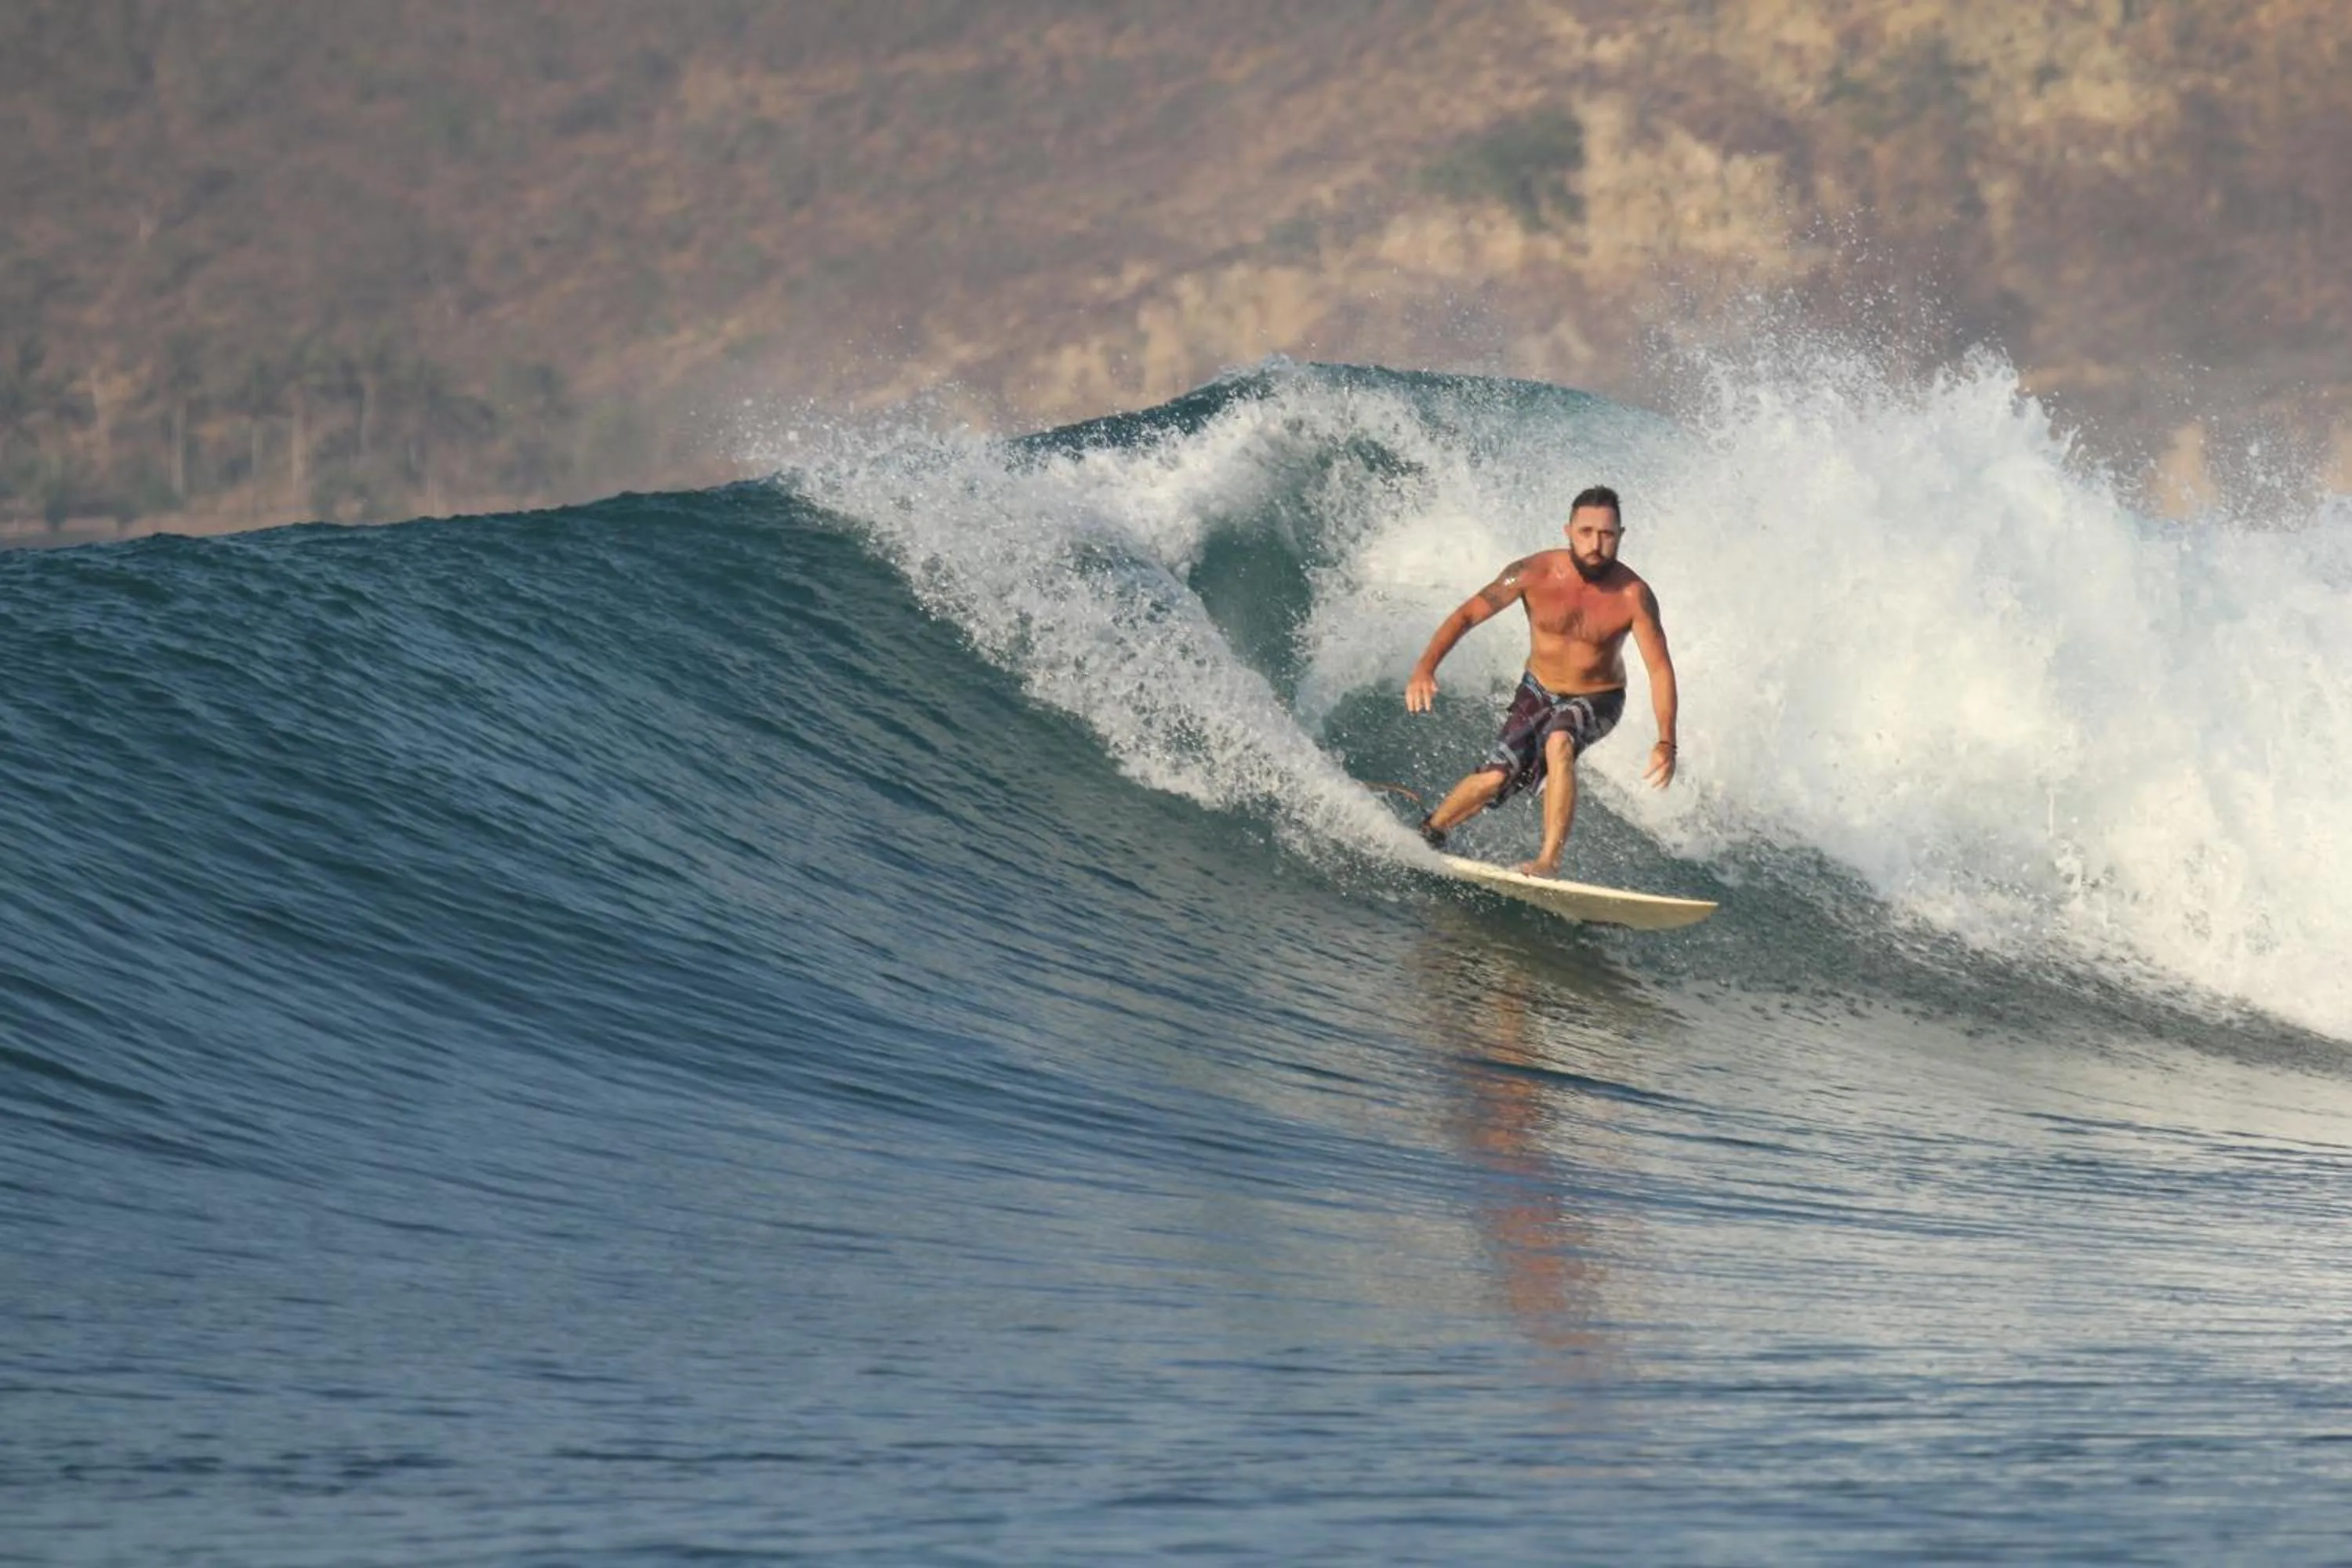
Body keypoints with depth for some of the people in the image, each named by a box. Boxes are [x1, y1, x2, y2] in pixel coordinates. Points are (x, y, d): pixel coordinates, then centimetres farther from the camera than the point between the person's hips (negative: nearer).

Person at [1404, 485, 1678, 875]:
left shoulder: (1633, 595, -26)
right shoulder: (1536, 573, -22)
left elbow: (1660, 668, -24)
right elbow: (1467, 615, -16)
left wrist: (1666, 742, -37)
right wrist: (1426, 667, -30)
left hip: (1596, 701, -2)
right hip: (1538, 692, 2)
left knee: (1558, 743, -34)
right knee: (1497, 777, -12)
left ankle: (1549, 860, -32)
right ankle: (1429, 832, 18)